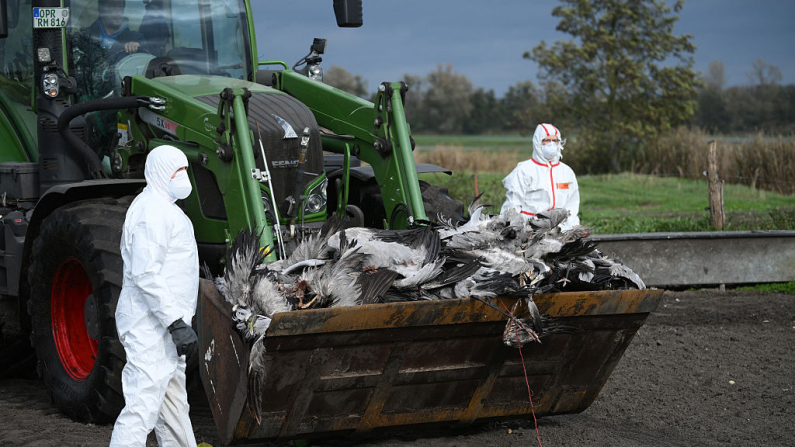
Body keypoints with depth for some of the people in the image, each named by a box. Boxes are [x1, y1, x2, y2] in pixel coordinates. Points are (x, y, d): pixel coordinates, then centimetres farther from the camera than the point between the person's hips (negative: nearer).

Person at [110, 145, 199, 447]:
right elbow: (146, 275, -24)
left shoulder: (162, 208, 19)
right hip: (151, 327, -11)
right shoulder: (153, 210, -16)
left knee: (173, 409, 17)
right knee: (143, 408, -14)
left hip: (165, 323, 11)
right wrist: (177, 323, -26)